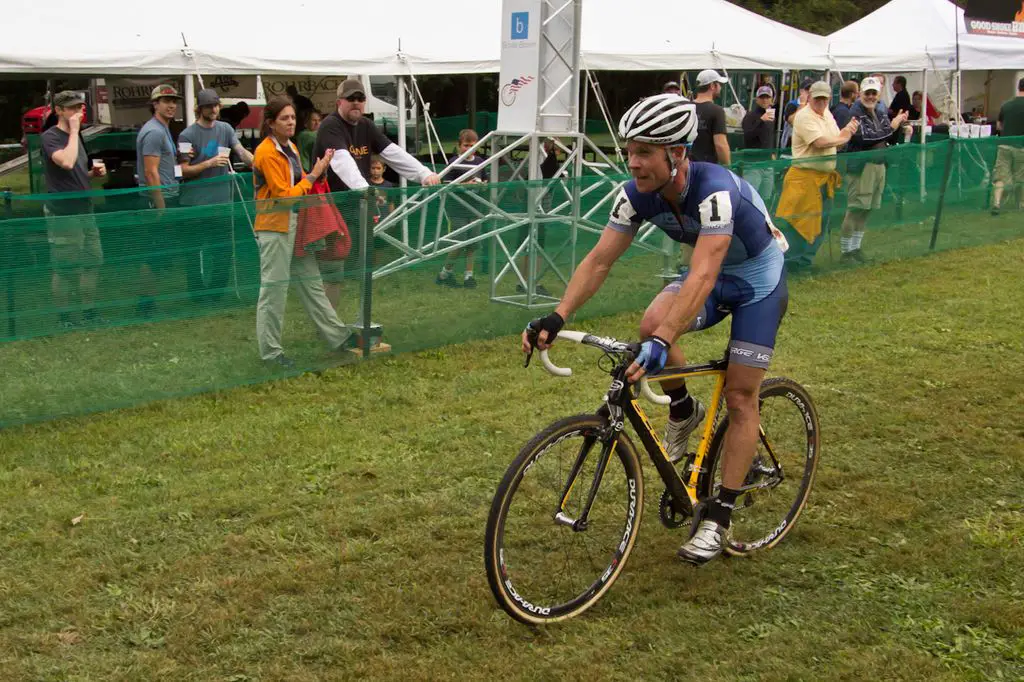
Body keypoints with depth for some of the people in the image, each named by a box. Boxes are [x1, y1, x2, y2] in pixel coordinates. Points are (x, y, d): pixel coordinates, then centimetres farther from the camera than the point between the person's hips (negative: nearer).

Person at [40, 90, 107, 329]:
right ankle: (63, 317, 8)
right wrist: (74, 130, -20)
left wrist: (94, 172, 5)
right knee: (64, 268, -2)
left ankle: (89, 312, 21)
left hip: (84, 210, 8)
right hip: (62, 214, -8)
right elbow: (67, 162, -29)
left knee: (93, 262, 11)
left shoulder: (75, 136, 15)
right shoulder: (50, 137, -10)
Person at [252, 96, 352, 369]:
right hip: (275, 227, -9)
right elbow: (284, 196, -18)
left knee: (311, 282, 14)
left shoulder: (291, 148, 12)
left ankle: (338, 337, 20)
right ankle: (270, 351, 6)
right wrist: (312, 175, -14)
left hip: (296, 224, 9)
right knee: (274, 289, -3)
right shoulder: (266, 153, -15)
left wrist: (319, 171, 2)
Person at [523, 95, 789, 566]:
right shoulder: (637, 194, -18)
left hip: (758, 278, -5)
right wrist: (556, 318, -31)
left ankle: (718, 519, 3)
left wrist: (664, 342, -59)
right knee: (651, 324, -25)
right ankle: (684, 411, 4)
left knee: (739, 397, -7)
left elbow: (702, 276, -48)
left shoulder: (715, 190, -37)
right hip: (711, 273, 5)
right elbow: (598, 261, -18)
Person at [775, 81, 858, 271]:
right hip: (805, 177, -9)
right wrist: (842, 138, -6)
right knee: (796, 221, -8)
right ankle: (783, 261, -2)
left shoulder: (827, 114, 15)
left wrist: (848, 131, -6)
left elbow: (838, 140, 15)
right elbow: (820, 142, -23)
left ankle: (804, 261, 22)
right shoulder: (804, 116, -14)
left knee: (819, 223, 12)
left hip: (825, 177, 9)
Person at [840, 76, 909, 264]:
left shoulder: (881, 112, 14)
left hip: (879, 164, 8)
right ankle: (845, 252, -3)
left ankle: (855, 248, 19)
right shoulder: (855, 113, -10)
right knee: (855, 209, -8)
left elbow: (889, 139, 19)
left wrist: (901, 128, -1)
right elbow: (865, 138, -21)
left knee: (867, 210, 10)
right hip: (861, 166, -8)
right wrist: (891, 126, -17)